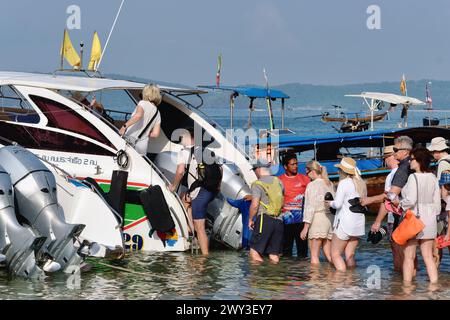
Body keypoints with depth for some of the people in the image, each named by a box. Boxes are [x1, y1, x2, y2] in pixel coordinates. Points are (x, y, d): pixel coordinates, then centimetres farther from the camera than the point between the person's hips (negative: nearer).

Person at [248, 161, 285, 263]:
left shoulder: (258, 184, -5)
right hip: (279, 220, 6)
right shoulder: (278, 181, 14)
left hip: (265, 219, -6)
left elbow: (255, 205, -13)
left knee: (254, 252, -4)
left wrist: (250, 219, 0)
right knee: (274, 257, 8)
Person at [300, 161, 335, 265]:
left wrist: (305, 228, -10)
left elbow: (310, 207, -11)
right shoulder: (330, 184, 12)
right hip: (331, 219, 7)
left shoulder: (312, 185, -8)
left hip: (318, 218, -7)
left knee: (314, 255, -2)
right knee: (328, 254, 12)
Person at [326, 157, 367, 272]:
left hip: (345, 223, -7)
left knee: (335, 254, -3)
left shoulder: (344, 183, -10)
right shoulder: (361, 184, 12)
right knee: (350, 256, 9)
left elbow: (338, 203, -16)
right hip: (359, 223, 7)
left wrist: (330, 203, 3)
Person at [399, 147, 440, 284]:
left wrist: (400, 203, -6)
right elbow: (437, 202, 8)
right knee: (428, 256, 9)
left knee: (409, 257, 4)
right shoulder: (433, 178, 4)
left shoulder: (413, 177, -15)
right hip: (430, 219, 6)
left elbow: (411, 200, -24)